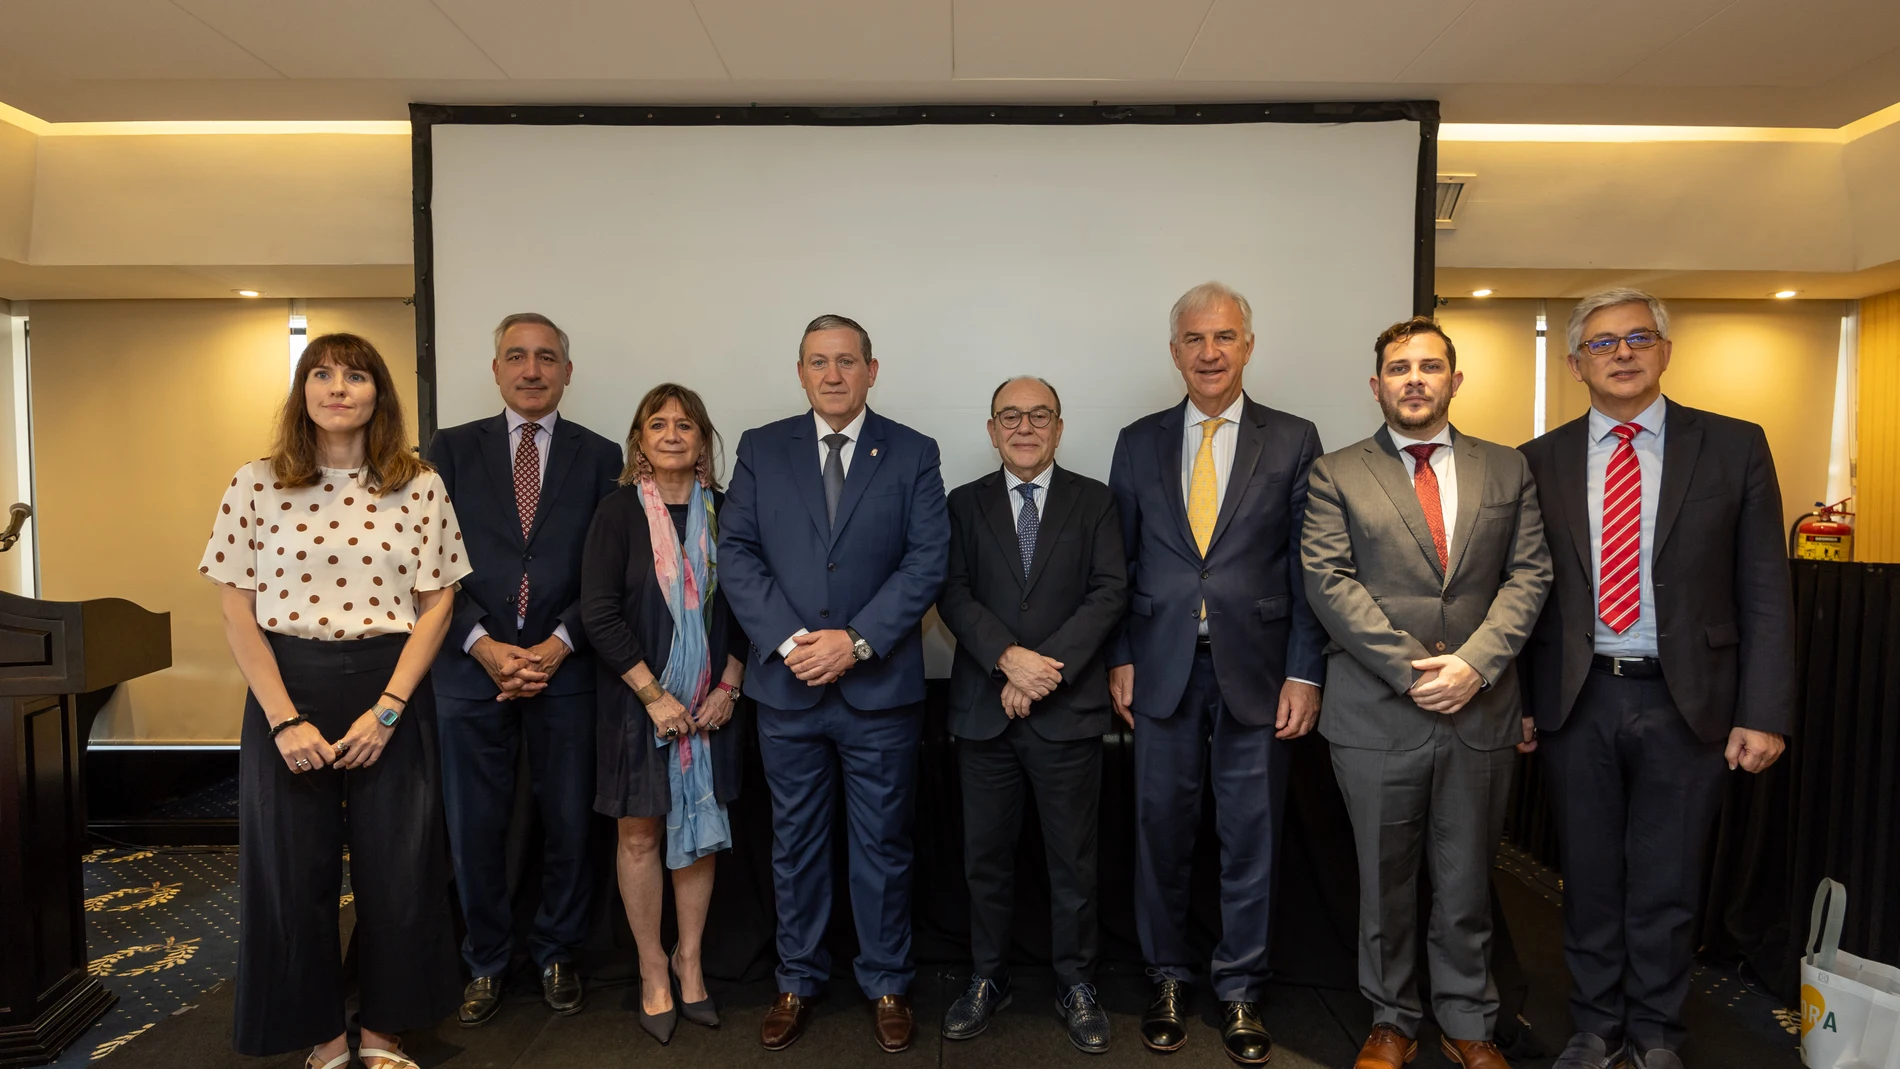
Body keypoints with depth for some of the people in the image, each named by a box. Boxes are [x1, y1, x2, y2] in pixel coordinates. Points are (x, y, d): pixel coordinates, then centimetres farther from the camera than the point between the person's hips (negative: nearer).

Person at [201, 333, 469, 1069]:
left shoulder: (421, 488, 0)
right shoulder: (256, 485, 0)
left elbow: (436, 605, 0)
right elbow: (237, 612, -1)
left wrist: (387, 710, -9)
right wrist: (285, 719, -9)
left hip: (393, 690, 0)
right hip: (287, 688, 0)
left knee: (397, 867, 6)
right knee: (293, 869, 8)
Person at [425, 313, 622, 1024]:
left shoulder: (599, 456, 5)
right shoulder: (453, 448, 7)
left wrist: (556, 645, -11)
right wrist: (484, 646, -10)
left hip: (565, 669, 0)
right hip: (472, 668, 1)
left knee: (568, 823, 8)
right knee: (475, 829, 9)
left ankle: (556, 954, 29)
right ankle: (487, 961, 29)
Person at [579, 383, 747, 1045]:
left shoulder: (722, 511, 2)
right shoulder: (620, 511, -6)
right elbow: (598, 612, -10)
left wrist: (728, 687, -5)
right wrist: (654, 695, -14)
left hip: (709, 703, 3)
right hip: (636, 699, -2)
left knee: (700, 828, 10)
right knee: (640, 833, 7)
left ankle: (689, 960, 26)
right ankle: (653, 970, 24)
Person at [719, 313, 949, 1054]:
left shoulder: (913, 454, 1)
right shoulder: (761, 449, 6)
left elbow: (927, 560, -6)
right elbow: (736, 552, 0)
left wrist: (857, 641, -16)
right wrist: (785, 640, -13)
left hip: (880, 686, -1)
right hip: (786, 685, 2)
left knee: (882, 844, 11)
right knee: (795, 842, 14)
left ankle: (886, 985, 29)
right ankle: (798, 981, 32)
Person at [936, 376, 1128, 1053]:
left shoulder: (1095, 502, 5)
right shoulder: (965, 504, 8)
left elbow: (1110, 592, -5)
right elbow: (953, 595, -2)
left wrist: (1048, 666, -14)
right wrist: (1008, 658, -17)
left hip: (1068, 710, -1)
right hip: (983, 711, 1)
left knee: (1073, 858, 9)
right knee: (986, 854, 12)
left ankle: (1075, 984, 27)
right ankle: (987, 979, 29)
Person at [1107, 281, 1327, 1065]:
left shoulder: (1293, 441, 2)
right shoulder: (1138, 443, 7)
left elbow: (1308, 567, -1)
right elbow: (1121, 560, 7)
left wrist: (1304, 673, -5)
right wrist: (1119, 658, 1)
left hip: (1255, 670, -1)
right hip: (1162, 669, 1)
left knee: (1250, 839, 9)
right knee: (1161, 831, 10)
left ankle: (1240, 992, 28)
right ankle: (1170, 977, 30)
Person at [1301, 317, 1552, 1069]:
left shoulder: (1506, 469, 10)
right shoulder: (1336, 474, 2)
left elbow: (1528, 575, 2)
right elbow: (1329, 581, -7)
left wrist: (1474, 661, -13)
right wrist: (1411, 669, -14)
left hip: (1481, 711, 2)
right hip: (1377, 714, -2)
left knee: (1467, 881, 13)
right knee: (1385, 881, 11)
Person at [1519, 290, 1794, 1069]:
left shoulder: (1734, 448, 0)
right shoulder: (1540, 462, 2)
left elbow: (1764, 591, -1)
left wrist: (1764, 713, -6)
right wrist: (1517, 700, 2)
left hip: (1685, 699, -1)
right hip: (1577, 701, 1)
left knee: (1666, 883, 11)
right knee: (1589, 877, 13)